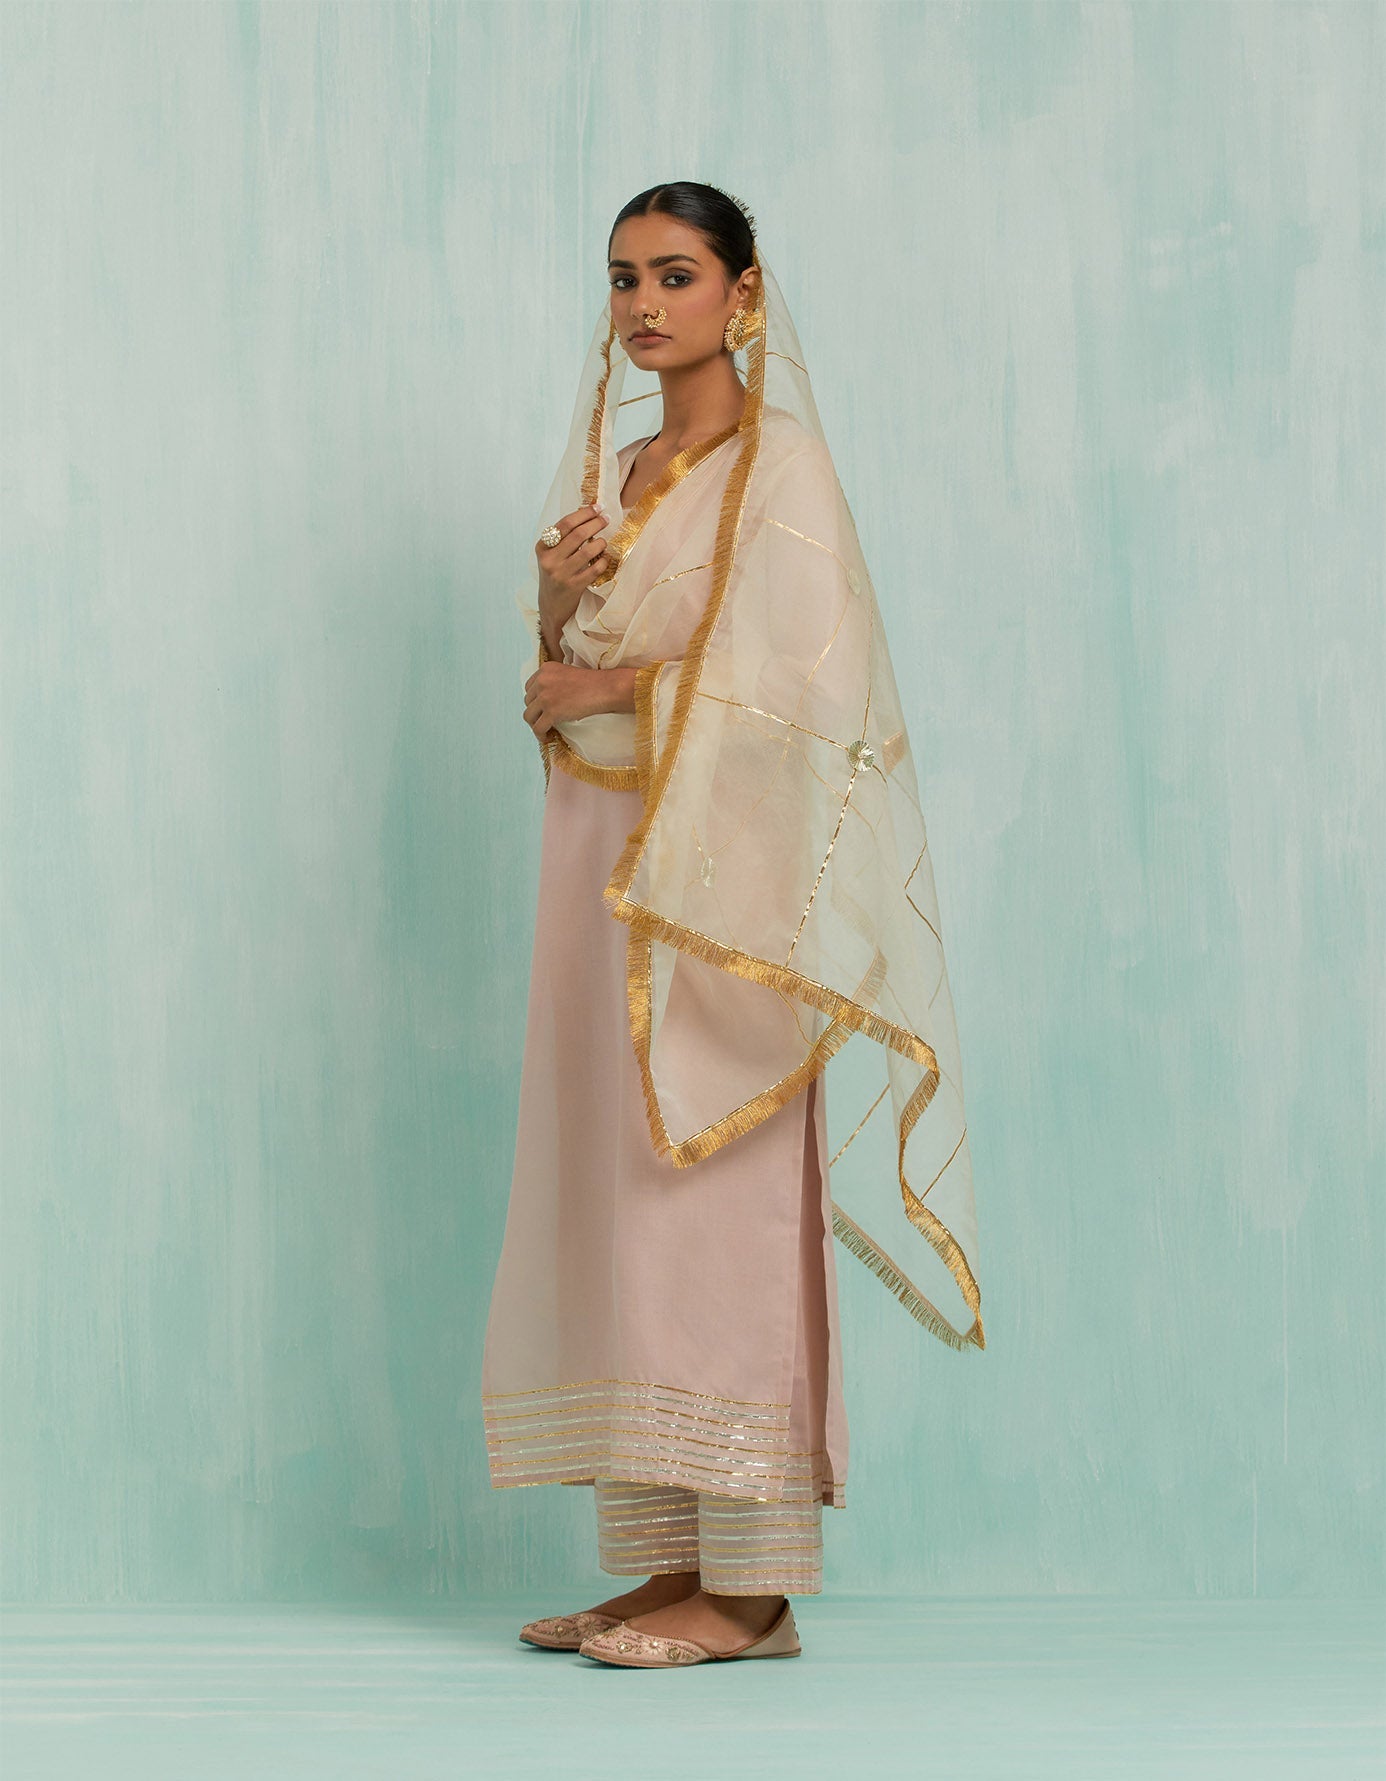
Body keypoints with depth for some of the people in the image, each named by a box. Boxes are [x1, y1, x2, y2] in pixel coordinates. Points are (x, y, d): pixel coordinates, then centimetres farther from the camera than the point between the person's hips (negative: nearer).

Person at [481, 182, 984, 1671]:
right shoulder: (614, 470, 18)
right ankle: (669, 1563, 10)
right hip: (603, 860, 8)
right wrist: (554, 599, -1)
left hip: (715, 871, -8)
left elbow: (796, 670, -16)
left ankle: (752, 1586, -5)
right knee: (617, 1198, 5)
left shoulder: (778, 462, -5)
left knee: (718, 1200, -9)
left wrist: (611, 688, -9)